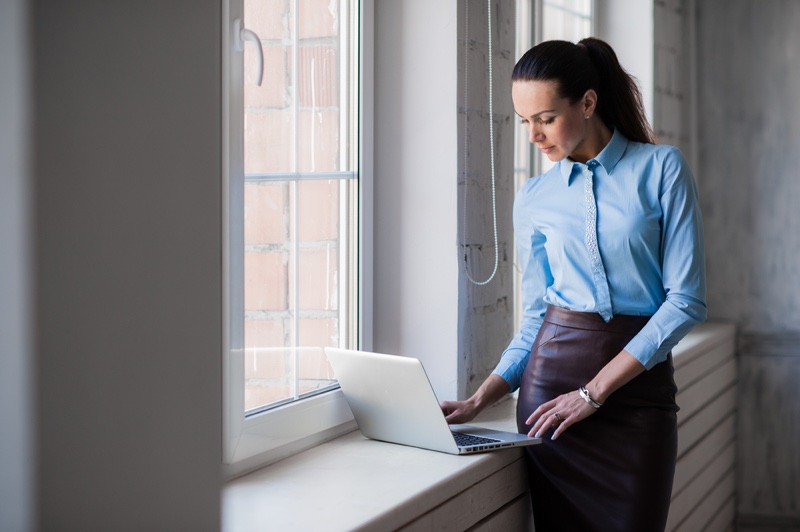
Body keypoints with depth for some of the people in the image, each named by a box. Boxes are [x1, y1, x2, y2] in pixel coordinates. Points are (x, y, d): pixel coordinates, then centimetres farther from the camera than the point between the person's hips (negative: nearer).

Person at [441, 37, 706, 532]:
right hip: (552, 374, 2)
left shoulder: (662, 168, -3)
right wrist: (479, 402, -2)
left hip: (638, 376, -2)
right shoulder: (534, 199, 8)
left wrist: (594, 390, -13)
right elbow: (535, 317, 12)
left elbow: (687, 300, -8)